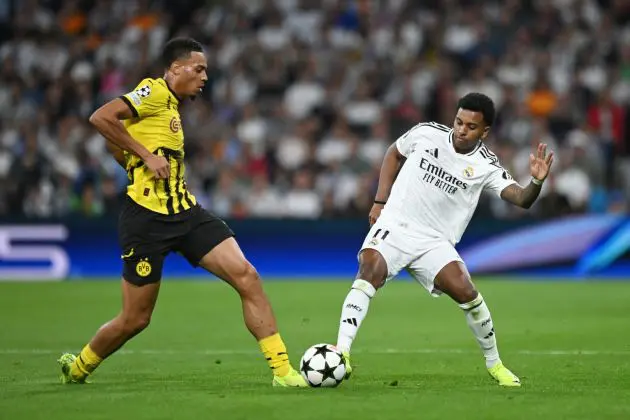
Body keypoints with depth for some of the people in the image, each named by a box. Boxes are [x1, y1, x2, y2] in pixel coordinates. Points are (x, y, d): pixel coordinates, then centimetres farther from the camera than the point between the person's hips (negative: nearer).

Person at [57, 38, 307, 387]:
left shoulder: (172, 105, 19)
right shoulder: (154, 92, -7)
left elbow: (116, 147, 26)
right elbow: (101, 118, -22)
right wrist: (146, 156, -19)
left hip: (185, 214, 8)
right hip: (146, 217, -8)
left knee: (246, 276, -10)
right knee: (135, 319, 2)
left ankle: (282, 370, -10)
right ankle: (78, 367, 30)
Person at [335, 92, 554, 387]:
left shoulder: (486, 166, -5)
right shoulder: (426, 133, -2)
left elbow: (521, 199, -16)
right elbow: (394, 154, 17)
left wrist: (536, 182, -38)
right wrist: (380, 202, 10)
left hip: (435, 242, 1)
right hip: (393, 226, -1)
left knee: (466, 293, -14)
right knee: (369, 271, -29)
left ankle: (494, 364, 9)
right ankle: (342, 352, -33)